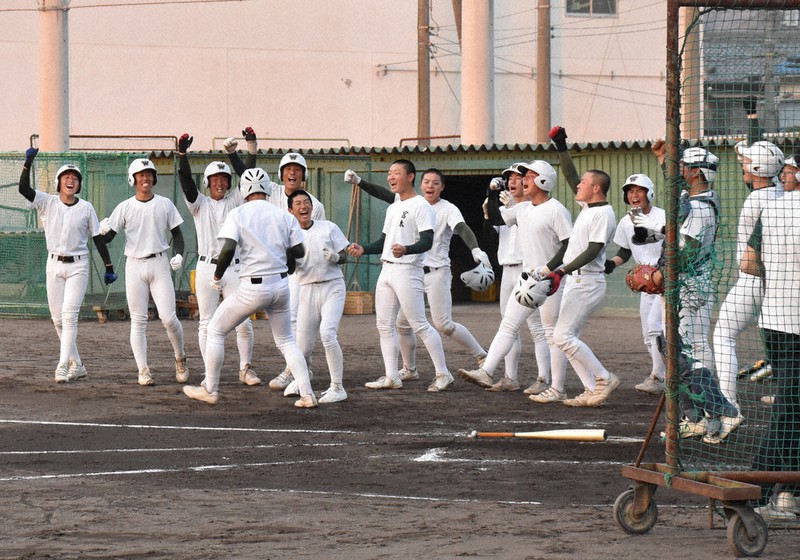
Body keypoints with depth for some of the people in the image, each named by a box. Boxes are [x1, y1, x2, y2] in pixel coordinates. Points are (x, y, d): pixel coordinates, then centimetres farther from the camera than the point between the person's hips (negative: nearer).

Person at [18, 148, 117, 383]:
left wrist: (109, 267, 0)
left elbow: (98, 238, 3)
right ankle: (77, 365, 16)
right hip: (54, 266, 3)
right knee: (58, 318, 4)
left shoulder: (86, 208, -1)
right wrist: (28, 162, -24)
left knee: (69, 315, -14)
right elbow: (24, 188, -13)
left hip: (78, 266, -2)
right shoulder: (47, 203, 0)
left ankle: (63, 367, -18)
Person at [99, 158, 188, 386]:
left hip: (160, 264, 0)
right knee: (138, 322, 0)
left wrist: (179, 254, -6)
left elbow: (176, 232, 11)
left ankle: (180, 359, 15)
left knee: (168, 318, -8)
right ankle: (143, 370, 3)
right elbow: (108, 237, -2)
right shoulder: (125, 207, 1)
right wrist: (103, 231, -25)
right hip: (135, 266, 0)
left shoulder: (165, 204, 4)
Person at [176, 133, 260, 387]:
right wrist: (182, 153, -21)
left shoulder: (234, 200, 11)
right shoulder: (200, 203, 6)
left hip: (234, 268, 1)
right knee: (207, 323, 0)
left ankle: (245, 369, 9)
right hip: (207, 268, -1)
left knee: (244, 322, -3)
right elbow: (186, 182, -8)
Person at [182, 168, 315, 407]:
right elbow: (299, 252, 1)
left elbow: (228, 248, -19)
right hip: (280, 285, 4)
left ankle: (210, 390, 17)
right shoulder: (284, 215, 3)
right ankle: (307, 394, 5)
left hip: (252, 287, -4)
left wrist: (217, 275, -3)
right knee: (286, 341, 17)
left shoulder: (238, 214, -6)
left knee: (216, 331, 14)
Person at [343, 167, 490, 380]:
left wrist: (475, 249, -42)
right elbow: (383, 194, 11)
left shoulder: (448, 209, -7)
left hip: (437, 272, -6)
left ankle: (481, 356, -1)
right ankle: (409, 370, 21)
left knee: (443, 324, -14)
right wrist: (358, 182, 2)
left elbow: (462, 229, -23)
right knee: (402, 323, 6)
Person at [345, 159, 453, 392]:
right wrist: (363, 250, 11)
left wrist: (406, 250, -37)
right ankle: (392, 377, 11)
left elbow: (427, 241, -19)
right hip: (387, 269, 9)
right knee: (385, 325, 7)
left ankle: (443, 374, -4)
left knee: (419, 324, -10)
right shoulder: (393, 208, 20)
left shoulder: (421, 206, -9)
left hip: (408, 270, -9)